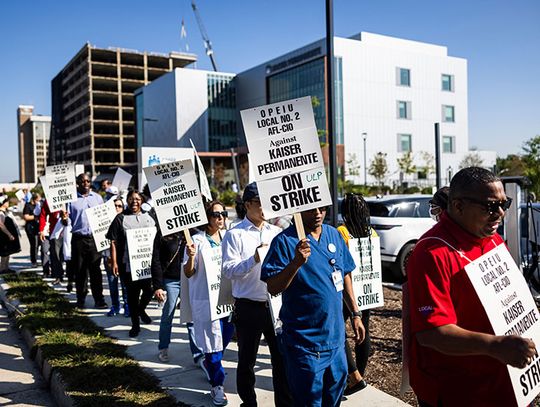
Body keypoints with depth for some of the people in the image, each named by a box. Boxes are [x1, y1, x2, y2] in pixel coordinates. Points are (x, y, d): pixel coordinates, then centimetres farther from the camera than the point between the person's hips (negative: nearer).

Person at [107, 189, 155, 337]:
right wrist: (114, 263, -9)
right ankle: (135, 324, 18)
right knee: (132, 294, 4)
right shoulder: (121, 218, 2)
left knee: (149, 290, 5)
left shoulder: (148, 217, 12)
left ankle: (141, 309, 36)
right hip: (129, 264, -3)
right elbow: (113, 242, -2)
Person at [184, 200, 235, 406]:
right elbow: (188, 273, -7)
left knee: (225, 337, 14)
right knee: (213, 342, 1)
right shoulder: (197, 240, -8)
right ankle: (217, 385, 15)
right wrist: (191, 257, -25)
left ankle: (209, 362, 43)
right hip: (206, 299, -5)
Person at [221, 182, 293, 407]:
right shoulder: (234, 234, -6)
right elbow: (228, 270, -14)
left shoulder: (276, 232, 8)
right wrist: (254, 259, -26)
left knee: (282, 358, 12)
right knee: (247, 361, 13)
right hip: (249, 307, -3)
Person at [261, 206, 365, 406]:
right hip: (305, 343, -6)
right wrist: (296, 262, -33)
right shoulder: (285, 241, -14)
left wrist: (355, 314, 13)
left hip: (336, 336, 6)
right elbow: (273, 288, -19)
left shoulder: (334, 235, 4)